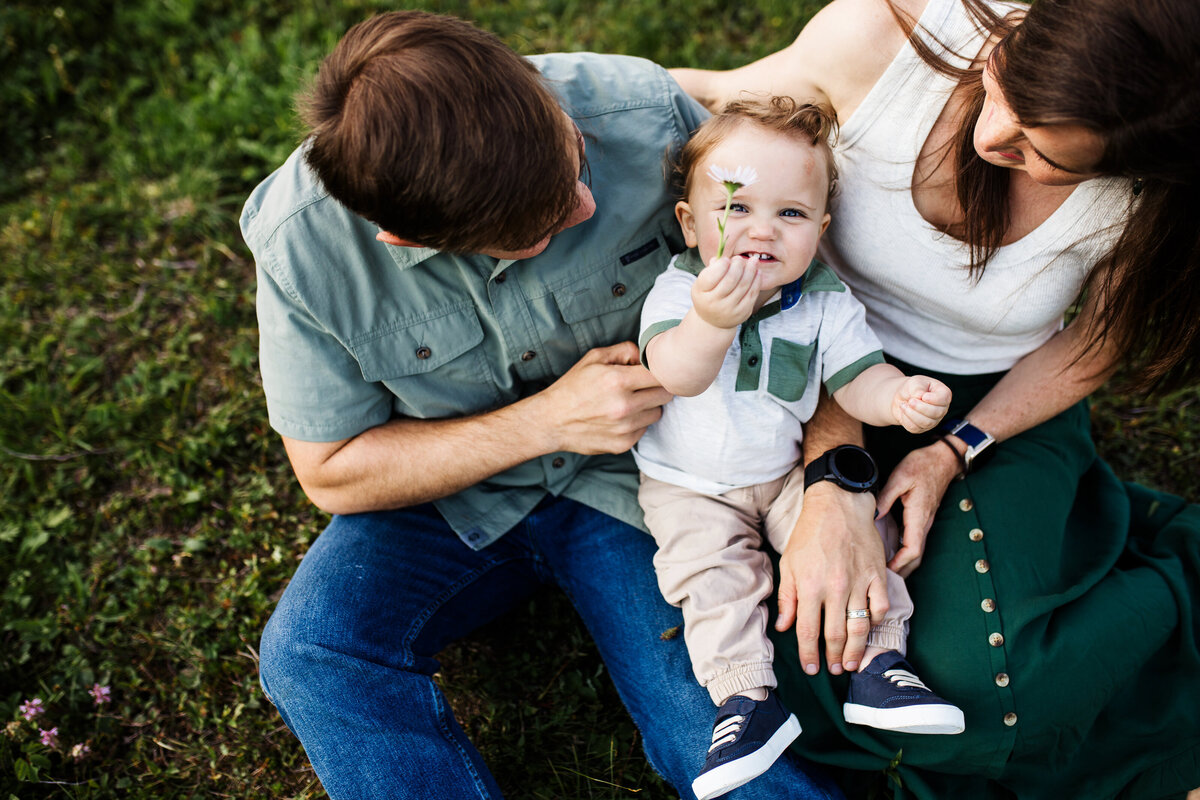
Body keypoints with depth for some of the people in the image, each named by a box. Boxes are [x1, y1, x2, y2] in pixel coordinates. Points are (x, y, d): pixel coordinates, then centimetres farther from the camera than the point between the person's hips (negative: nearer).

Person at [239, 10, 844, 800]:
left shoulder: (643, 112, -24)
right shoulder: (301, 241, -24)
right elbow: (333, 474, -11)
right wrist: (545, 422, -23)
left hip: (631, 479, 0)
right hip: (452, 492, 1)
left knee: (714, 733, -20)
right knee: (309, 653, -24)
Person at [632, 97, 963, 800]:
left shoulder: (826, 303, -10)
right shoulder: (679, 290, -19)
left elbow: (858, 378, -9)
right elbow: (675, 377, -32)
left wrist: (900, 399, -33)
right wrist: (712, 320, -53)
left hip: (789, 470, 2)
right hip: (689, 485, -1)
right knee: (712, 568, -18)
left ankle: (879, 661, -4)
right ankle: (746, 695, -12)